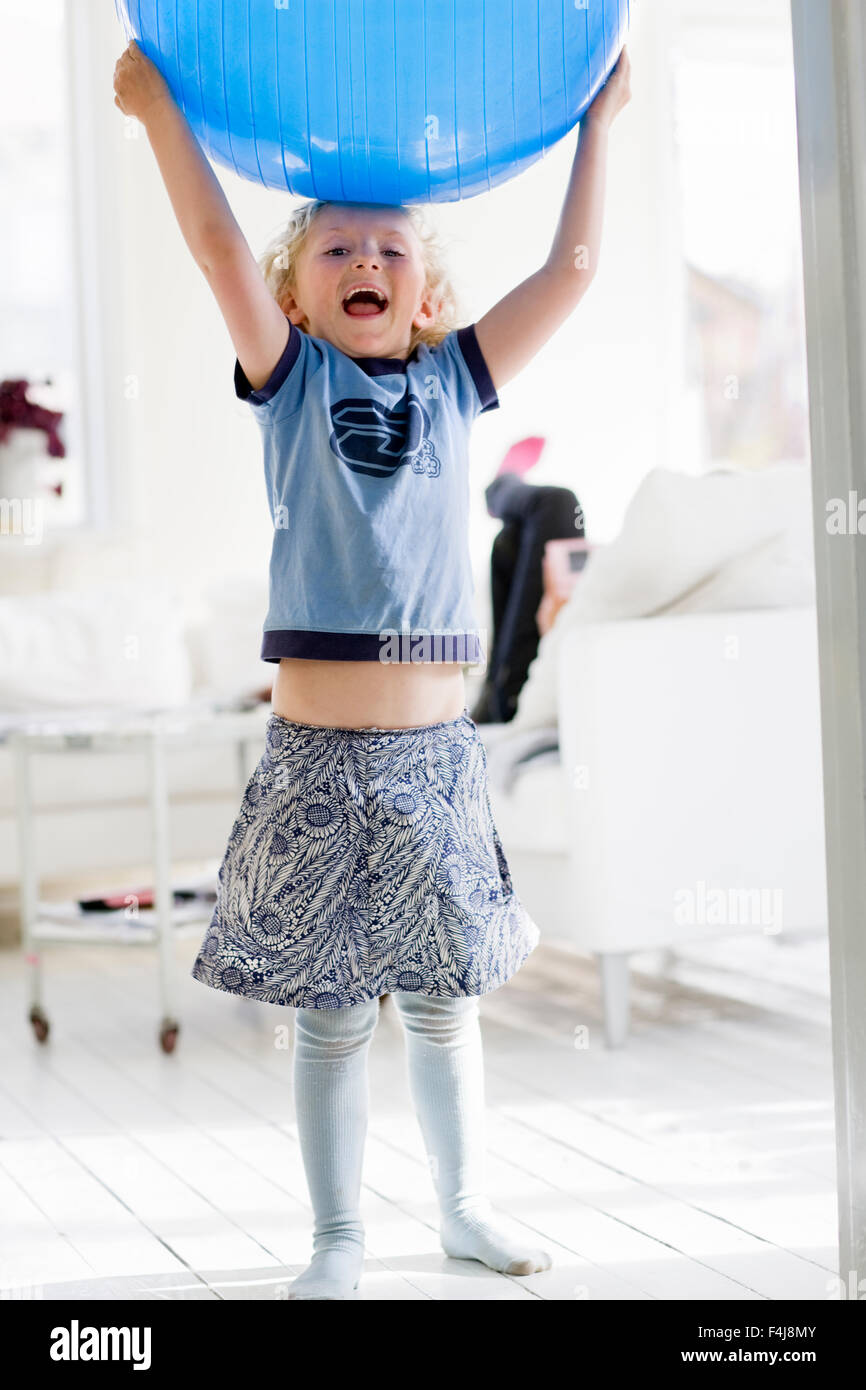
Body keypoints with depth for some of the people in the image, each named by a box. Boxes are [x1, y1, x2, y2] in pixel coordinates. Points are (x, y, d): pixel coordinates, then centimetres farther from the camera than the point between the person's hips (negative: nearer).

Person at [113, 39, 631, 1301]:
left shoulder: (455, 379, 10)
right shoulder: (292, 378, 4)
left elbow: (571, 269, 7)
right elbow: (219, 244, -8)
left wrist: (595, 126, 11)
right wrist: (158, 106, -10)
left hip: (437, 745, 2)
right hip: (318, 748, -2)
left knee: (444, 999, 14)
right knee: (333, 1011, 6)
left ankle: (465, 1205, 30)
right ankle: (339, 1239, 19)